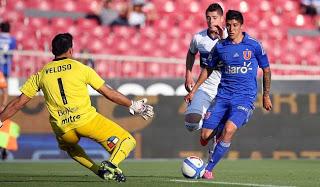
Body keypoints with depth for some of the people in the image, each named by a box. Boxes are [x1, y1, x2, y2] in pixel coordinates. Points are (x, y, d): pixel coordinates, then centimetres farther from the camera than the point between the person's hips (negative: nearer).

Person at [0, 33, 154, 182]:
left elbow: (18, 103, 11)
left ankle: (99, 170, 16)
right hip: (86, 120, -3)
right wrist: (133, 106, 19)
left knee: (69, 147, 38)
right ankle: (111, 164, -26)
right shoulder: (81, 68, 5)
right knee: (128, 141, 4)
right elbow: (108, 93, 8)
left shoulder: (40, 75, 11)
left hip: (62, 129, 3)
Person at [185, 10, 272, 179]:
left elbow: (266, 70, 9)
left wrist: (266, 96, 10)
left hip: (245, 97, -3)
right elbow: (208, 69, 19)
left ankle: (209, 169, -18)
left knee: (229, 129, -27)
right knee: (205, 135, -8)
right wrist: (193, 91, 16)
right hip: (223, 96, 3)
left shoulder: (254, 45, -2)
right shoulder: (220, 47, 5)